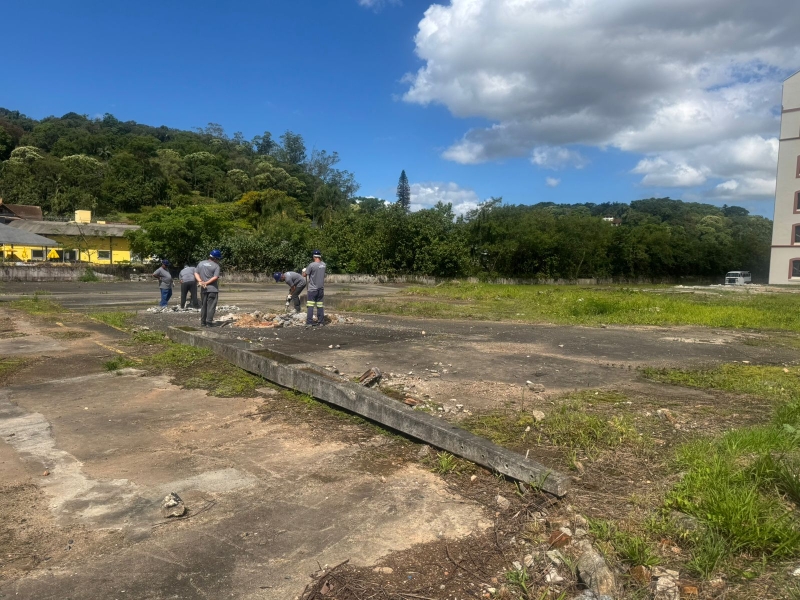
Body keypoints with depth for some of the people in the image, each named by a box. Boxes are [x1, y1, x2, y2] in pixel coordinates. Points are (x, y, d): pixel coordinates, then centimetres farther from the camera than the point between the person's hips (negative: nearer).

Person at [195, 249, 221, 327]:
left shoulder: (201, 263, 11)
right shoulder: (216, 266, -5)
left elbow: (196, 273, 4)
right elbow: (215, 277, -15)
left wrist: (200, 281, -8)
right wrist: (206, 283, -12)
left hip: (203, 289, 5)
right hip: (213, 289, -5)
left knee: (203, 306, 13)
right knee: (211, 306, -2)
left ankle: (202, 322, 14)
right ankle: (209, 322, -5)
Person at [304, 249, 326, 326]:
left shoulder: (311, 265, -15)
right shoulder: (323, 265, 1)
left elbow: (305, 275, -6)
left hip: (313, 289, -5)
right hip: (321, 288, 5)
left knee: (310, 305, -1)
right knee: (320, 305, 11)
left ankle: (309, 321, -3)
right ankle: (321, 321, 12)